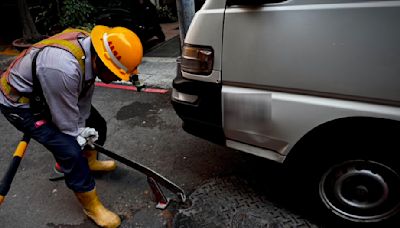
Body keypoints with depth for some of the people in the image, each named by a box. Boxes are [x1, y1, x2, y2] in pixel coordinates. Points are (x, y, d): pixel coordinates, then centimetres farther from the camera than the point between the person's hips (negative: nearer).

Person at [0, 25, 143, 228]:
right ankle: (91, 206, 3)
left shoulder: (91, 47, -16)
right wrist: (79, 135, -8)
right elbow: (65, 118, -26)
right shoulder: (63, 68, -42)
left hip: (52, 94, 8)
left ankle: (89, 162, 41)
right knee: (71, 151, -17)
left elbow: (85, 94, -3)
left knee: (96, 125, 11)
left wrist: (82, 127, 0)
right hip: (21, 103, -8)